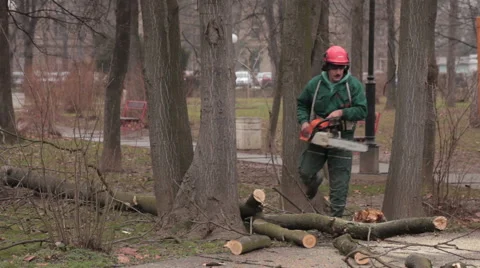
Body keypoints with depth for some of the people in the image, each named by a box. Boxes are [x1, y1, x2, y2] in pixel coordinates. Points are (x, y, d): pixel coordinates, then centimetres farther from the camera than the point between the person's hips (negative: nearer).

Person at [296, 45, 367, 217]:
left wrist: (342, 112, -22)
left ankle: (336, 215, 7)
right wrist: (304, 121, -6)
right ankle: (314, 182, 40)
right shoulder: (315, 84, 1)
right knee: (305, 171, 3)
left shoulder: (354, 85, -5)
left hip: (341, 138, -2)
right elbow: (302, 104, 12)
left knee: (340, 181, -1)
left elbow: (362, 111, -8)